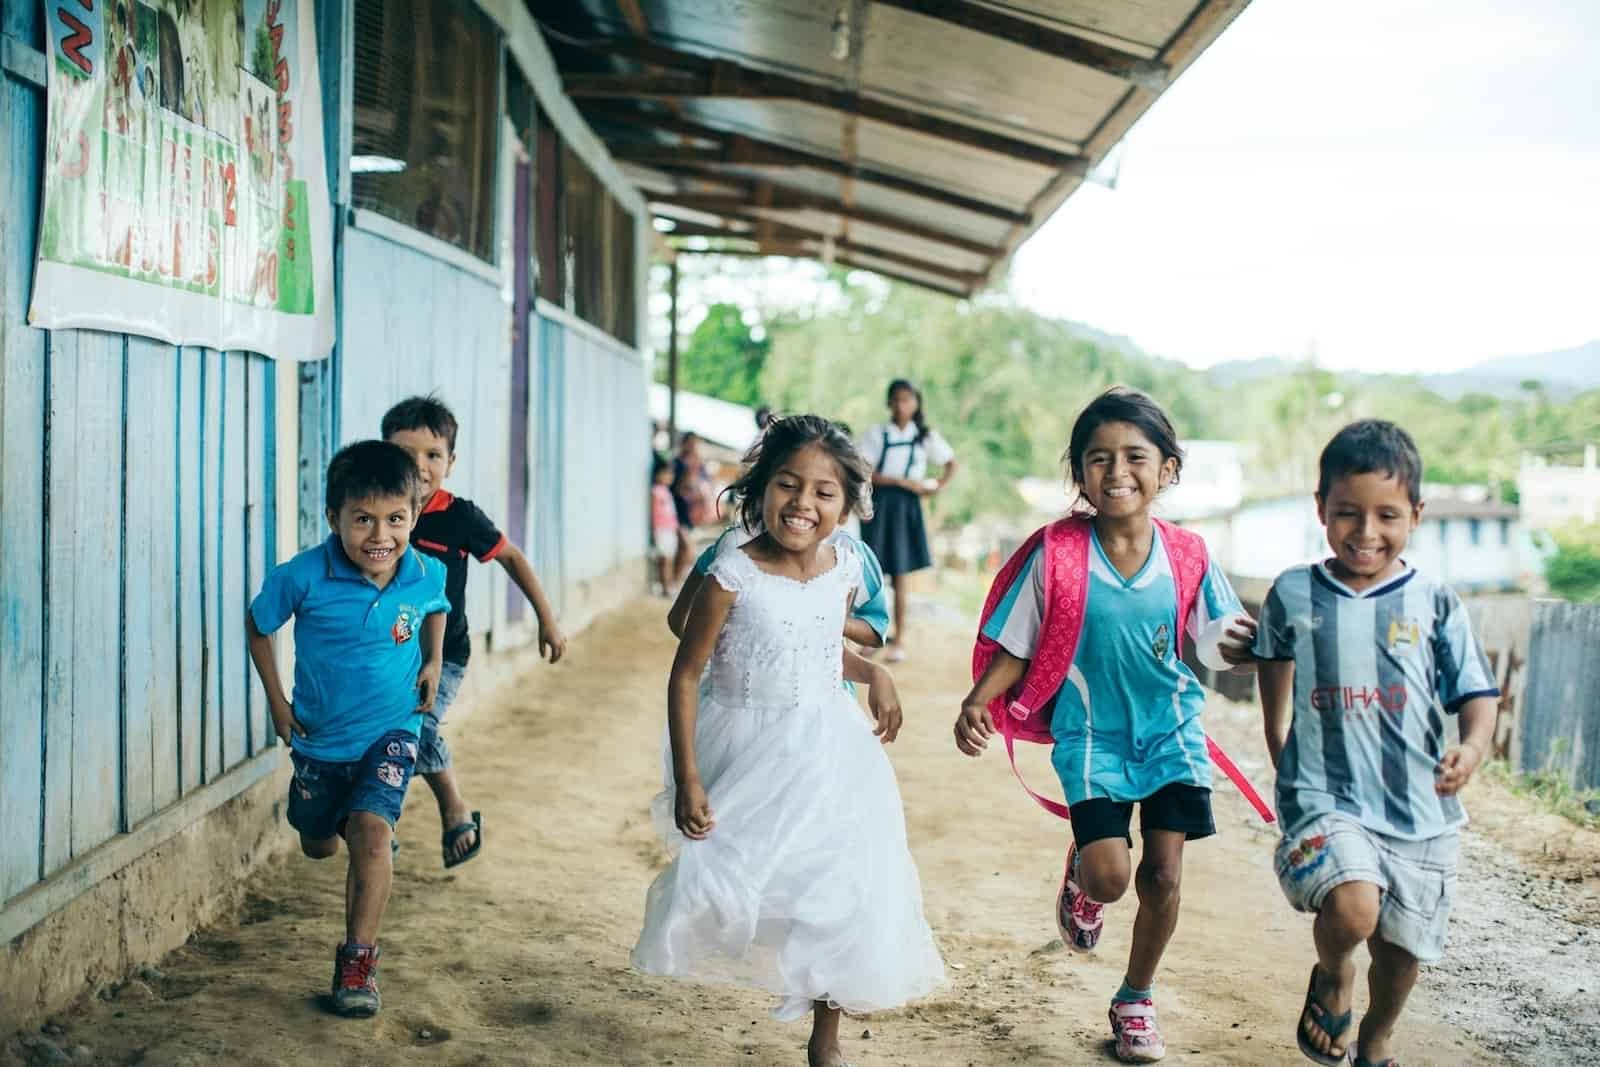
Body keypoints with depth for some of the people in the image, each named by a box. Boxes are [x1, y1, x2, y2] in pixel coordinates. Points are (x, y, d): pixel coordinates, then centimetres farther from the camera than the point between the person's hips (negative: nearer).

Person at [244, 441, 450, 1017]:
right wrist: (276, 700, -3)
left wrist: (434, 659, -3)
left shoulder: (427, 574, -16)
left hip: (390, 732, -1)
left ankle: (359, 958, -10)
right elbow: (257, 625, -3)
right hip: (320, 736, 1)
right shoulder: (303, 577, -23)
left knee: (371, 829, -23)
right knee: (318, 845, 21)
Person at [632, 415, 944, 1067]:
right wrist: (687, 781, -15)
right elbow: (685, 675, -13)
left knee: (839, 894, 6)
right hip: (747, 756, -4)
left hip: (827, 752, 4)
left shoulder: (844, 567, -4)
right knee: (717, 882, -8)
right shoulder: (734, 573, -19)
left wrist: (874, 674, -3)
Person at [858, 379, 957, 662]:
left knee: (900, 576, 1)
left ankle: (899, 640, 7)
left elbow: (951, 463, 17)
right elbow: (865, 473, -8)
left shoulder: (926, 436, 6)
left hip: (906, 506, 0)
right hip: (878, 504, 0)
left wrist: (938, 487, 1)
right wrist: (902, 481, -14)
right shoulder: (876, 433, 1)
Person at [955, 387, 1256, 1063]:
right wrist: (978, 701, -20)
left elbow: (1215, 649, -1)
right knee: (1109, 874, -14)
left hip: (1171, 733, 2)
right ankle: (1078, 876, 27)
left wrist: (1240, 648, -24)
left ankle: (1135, 1000, 27)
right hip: (1092, 735, -2)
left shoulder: (1187, 557, -7)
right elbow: (1015, 648, -5)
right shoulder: (1056, 554, -12)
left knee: (1162, 874, 3)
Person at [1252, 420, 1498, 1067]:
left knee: (1401, 948, 13)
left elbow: (1477, 693, 1)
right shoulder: (1293, 596, 1)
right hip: (1326, 801, -2)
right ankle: (1330, 976, 9)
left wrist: (1473, 747, -20)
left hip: (1420, 811, 2)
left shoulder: (1434, 604, 1)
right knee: (1352, 909, -27)